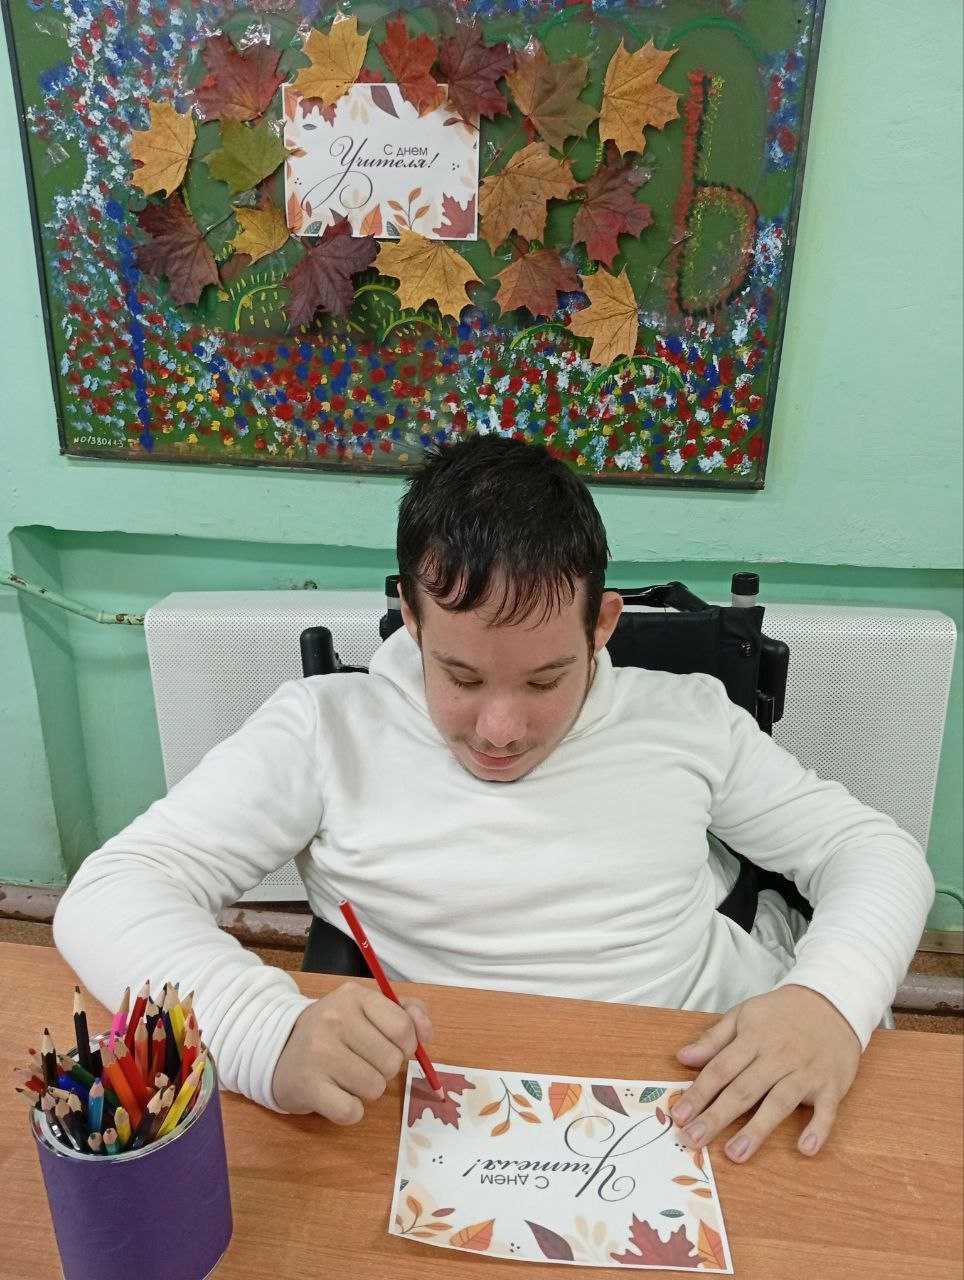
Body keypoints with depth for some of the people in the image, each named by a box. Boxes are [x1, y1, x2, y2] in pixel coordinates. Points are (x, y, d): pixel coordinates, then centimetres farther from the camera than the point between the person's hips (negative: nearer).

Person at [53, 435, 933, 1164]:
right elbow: (111, 896, -12)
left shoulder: (686, 717, -1)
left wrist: (831, 997, -16)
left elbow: (874, 851, 6)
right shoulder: (327, 728, -8)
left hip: (733, 1101, 3)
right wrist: (271, 1034, -31)